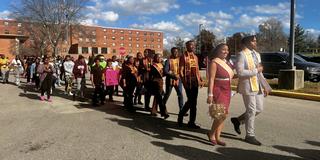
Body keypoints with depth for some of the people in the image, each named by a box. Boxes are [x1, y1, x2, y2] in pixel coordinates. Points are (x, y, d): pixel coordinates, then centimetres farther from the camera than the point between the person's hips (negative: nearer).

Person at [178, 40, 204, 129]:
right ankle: (181, 115, 12)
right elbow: (181, 71, -8)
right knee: (190, 101, -8)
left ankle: (191, 122, 18)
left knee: (194, 101, 8)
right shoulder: (183, 56, -4)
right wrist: (184, 81, -16)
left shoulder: (195, 57, 16)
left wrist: (200, 80, 10)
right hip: (188, 81, -6)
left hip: (195, 81, 6)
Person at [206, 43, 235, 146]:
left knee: (223, 115, 7)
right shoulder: (214, 62, -9)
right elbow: (211, 79, -16)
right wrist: (210, 95, -21)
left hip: (227, 91, 8)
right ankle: (211, 134, 7)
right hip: (218, 90, -8)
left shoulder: (227, 62, 13)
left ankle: (217, 137, 16)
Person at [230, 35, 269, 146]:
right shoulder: (242, 55, -12)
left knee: (259, 109, 13)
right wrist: (256, 70, -17)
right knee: (251, 111, 0)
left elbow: (260, 71, 20)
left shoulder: (257, 54, 15)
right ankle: (250, 136, 15)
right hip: (247, 86, -8)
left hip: (257, 86, 8)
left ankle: (238, 120, 29)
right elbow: (240, 72, -23)